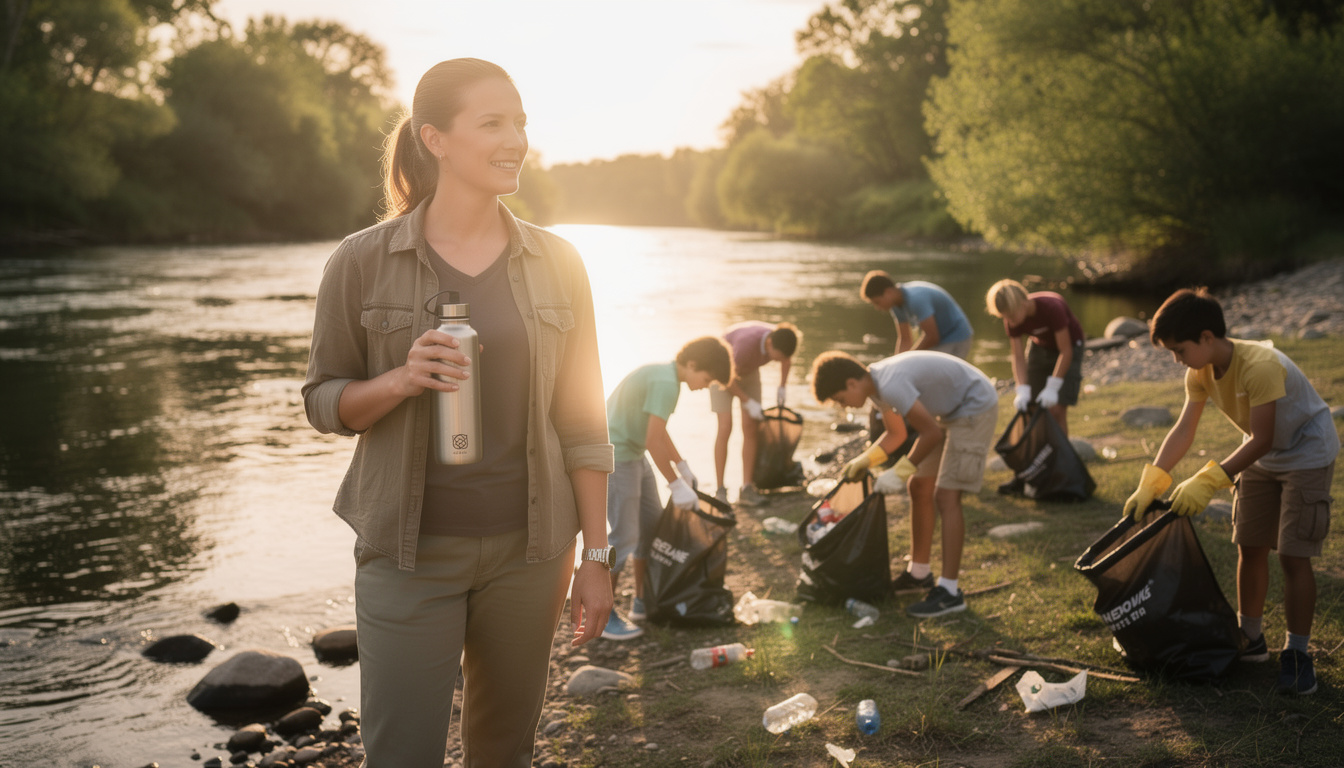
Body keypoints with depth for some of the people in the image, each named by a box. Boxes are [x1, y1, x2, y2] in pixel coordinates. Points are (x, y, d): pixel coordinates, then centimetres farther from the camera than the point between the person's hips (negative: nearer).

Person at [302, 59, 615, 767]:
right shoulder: (362, 262, -5)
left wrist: (596, 557, 2)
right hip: (409, 551, -2)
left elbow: (582, 423, 4)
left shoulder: (556, 265, 1)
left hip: (526, 549, 2)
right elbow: (323, 401, 1)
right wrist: (401, 379, -19)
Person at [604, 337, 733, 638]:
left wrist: (683, 467, 19)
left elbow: (657, 431, 22)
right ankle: (603, 616, 2)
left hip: (633, 455, 11)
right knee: (625, 537, -7)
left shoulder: (663, 375, 11)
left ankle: (642, 601, 25)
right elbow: (653, 440, -26)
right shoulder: (666, 382, -21)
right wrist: (677, 484, -19)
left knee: (653, 524, 15)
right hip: (616, 458, -11)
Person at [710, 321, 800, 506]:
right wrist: (748, 402, -24)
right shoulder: (747, 343, -43)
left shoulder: (782, 341, -25)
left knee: (750, 428, -5)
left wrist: (782, 387, -2)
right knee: (725, 427, -15)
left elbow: (787, 360, 3)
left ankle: (747, 489, -3)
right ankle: (720, 490, -10)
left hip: (748, 370, 5)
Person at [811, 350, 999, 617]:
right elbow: (896, 434, 16)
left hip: (976, 407, -10)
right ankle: (919, 572, 24)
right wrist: (865, 460, 3)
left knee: (945, 496, -15)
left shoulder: (891, 386, -30)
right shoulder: (876, 385, 2)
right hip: (952, 411, 10)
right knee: (919, 486, 13)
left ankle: (949, 591, -13)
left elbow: (932, 433, -27)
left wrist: (899, 472, -21)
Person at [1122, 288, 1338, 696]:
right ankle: (1250, 639, 24)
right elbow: (1183, 430, -13)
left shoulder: (1261, 366, -35)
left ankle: (1297, 654, 2)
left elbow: (1261, 439, -33)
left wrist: (1208, 481, -37)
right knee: (1250, 547, 10)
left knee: (1292, 554, -10)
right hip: (1262, 457, 8)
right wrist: (1150, 485, -22)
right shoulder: (1200, 372, -11)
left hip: (1307, 455, -8)